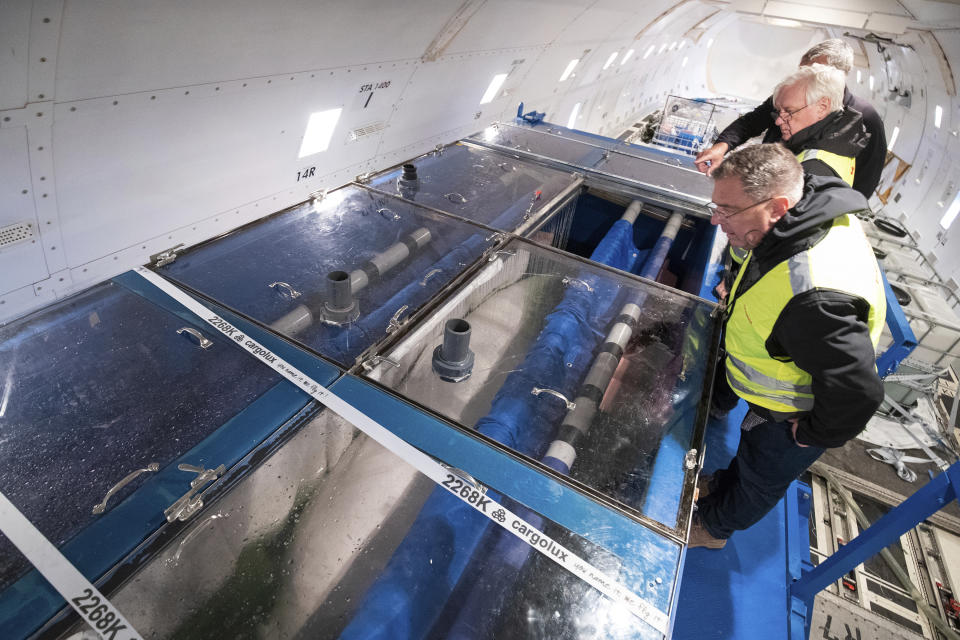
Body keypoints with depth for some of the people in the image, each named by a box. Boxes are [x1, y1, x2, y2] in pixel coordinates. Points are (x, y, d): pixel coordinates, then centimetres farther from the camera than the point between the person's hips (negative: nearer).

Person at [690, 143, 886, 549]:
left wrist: (814, 433, -19)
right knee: (751, 446, 33)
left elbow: (856, 390, -38)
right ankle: (724, 486, 62)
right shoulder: (813, 208, -16)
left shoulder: (812, 295, -45)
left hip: (792, 419, -7)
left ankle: (713, 527, 49)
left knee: (761, 477, 22)